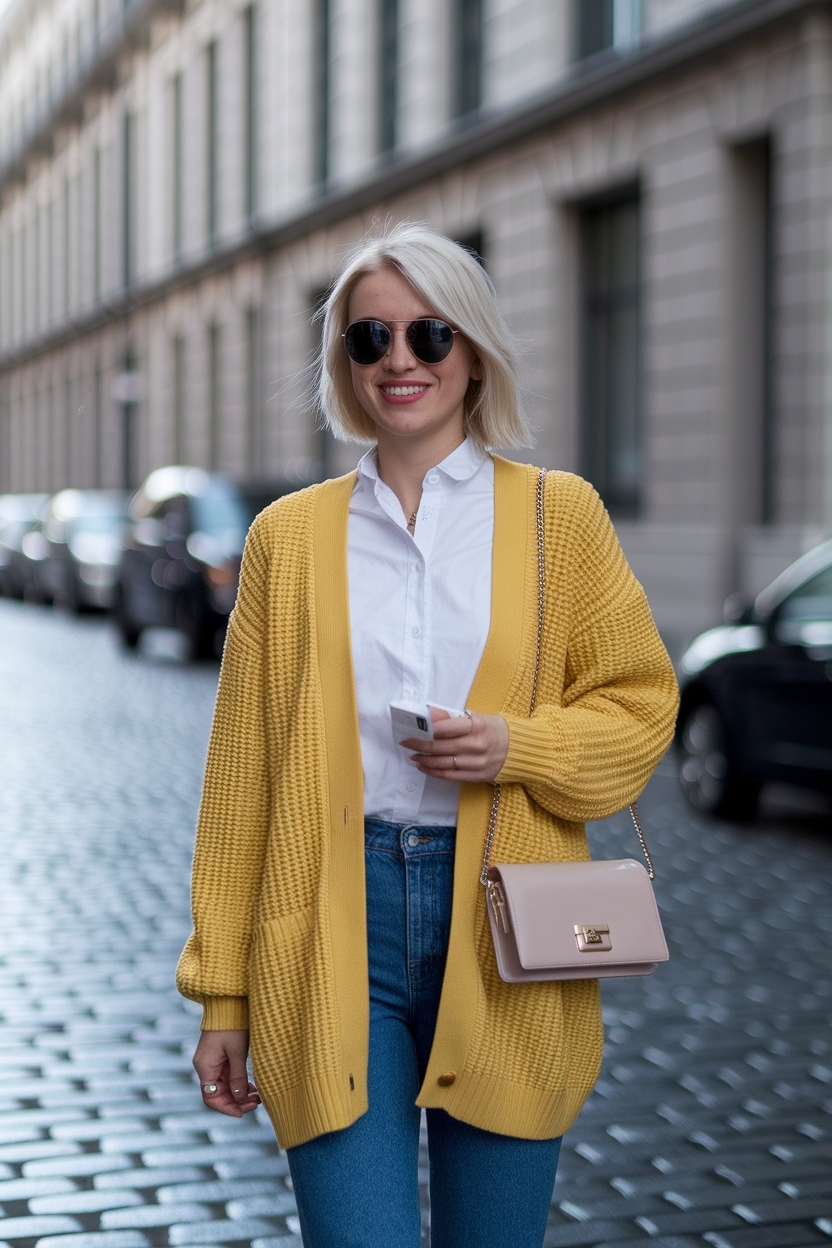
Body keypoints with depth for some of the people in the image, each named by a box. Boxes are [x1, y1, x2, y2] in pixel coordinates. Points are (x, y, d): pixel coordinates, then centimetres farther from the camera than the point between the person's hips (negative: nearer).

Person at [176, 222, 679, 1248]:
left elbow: (640, 703, 9)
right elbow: (241, 775, 8)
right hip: (335, 928, 0)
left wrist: (519, 746, -12)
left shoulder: (559, 515, 6)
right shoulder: (287, 535, 7)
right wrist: (221, 995, 7)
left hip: (504, 931, 0)